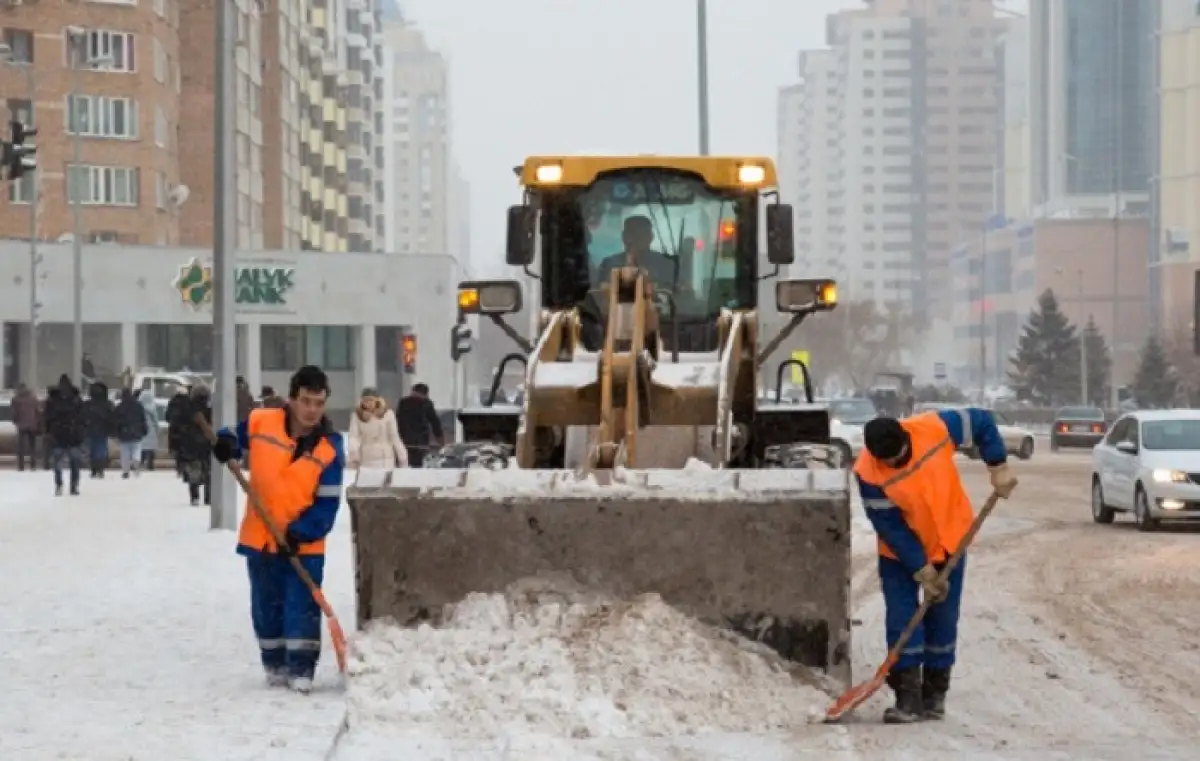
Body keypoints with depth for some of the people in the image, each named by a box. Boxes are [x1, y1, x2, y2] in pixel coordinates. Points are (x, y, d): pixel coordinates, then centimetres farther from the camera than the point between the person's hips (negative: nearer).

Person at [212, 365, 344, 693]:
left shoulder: (329, 448, -12)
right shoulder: (260, 423, -8)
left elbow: (327, 503, -12)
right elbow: (235, 438, 13)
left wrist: (301, 532, -23)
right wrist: (226, 444, -11)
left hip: (304, 543, -2)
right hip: (260, 537, 2)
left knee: (302, 608, -6)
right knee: (267, 607, 13)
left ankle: (301, 669, 2)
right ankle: (275, 665, 26)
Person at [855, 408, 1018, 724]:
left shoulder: (936, 428, -26)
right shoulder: (868, 474, -28)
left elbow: (982, 422, -8)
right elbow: (890, 527, -22)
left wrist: (998, 467, -13)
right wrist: (922, 570, -20)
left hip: (949, 541, 1)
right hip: (900, 552, -1)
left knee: (943, 619, 6)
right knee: (901, 619, -9)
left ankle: (935, 693, 17)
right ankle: (908, 696, -4)